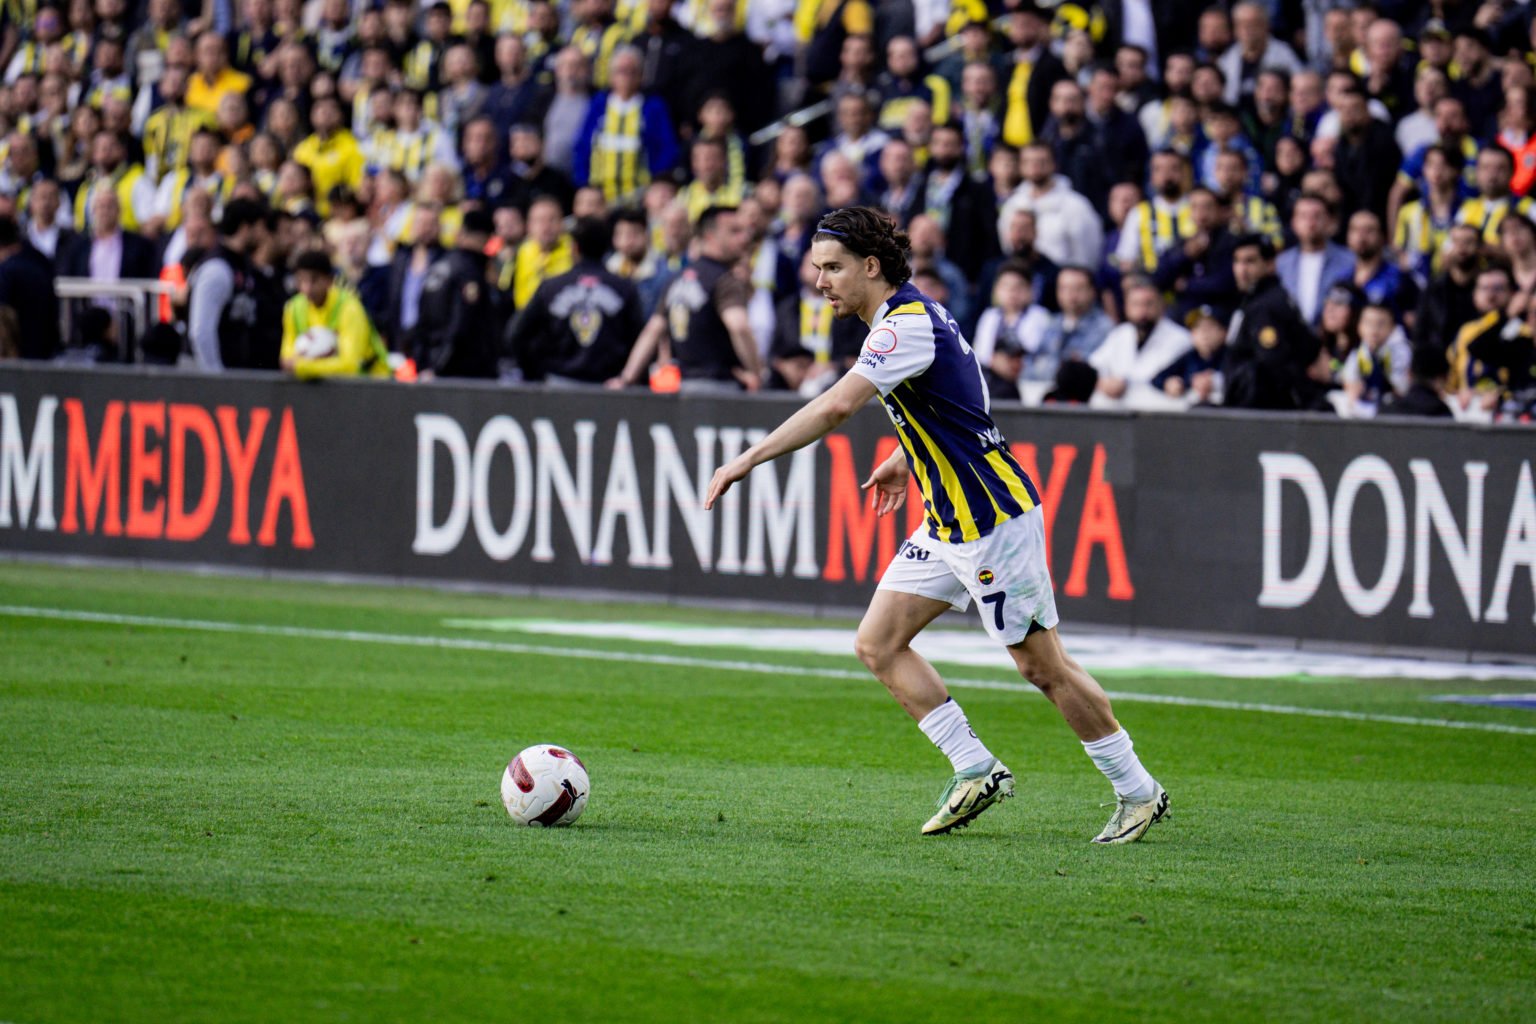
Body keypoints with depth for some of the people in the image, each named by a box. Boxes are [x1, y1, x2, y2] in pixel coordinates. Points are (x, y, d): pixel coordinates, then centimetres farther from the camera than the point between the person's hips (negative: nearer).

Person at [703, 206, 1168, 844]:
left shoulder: (908, 324, -20)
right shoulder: (906, 318, 11)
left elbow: (836, 408, -33)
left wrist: (747, 460, -32)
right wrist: (906, 459, 27)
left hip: (992, 518, -10)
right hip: (947, 522, 10)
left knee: (1043, 666, -3)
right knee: (877, 645, 4)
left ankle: (1138, 793, 9)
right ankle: (976, 772, 7)